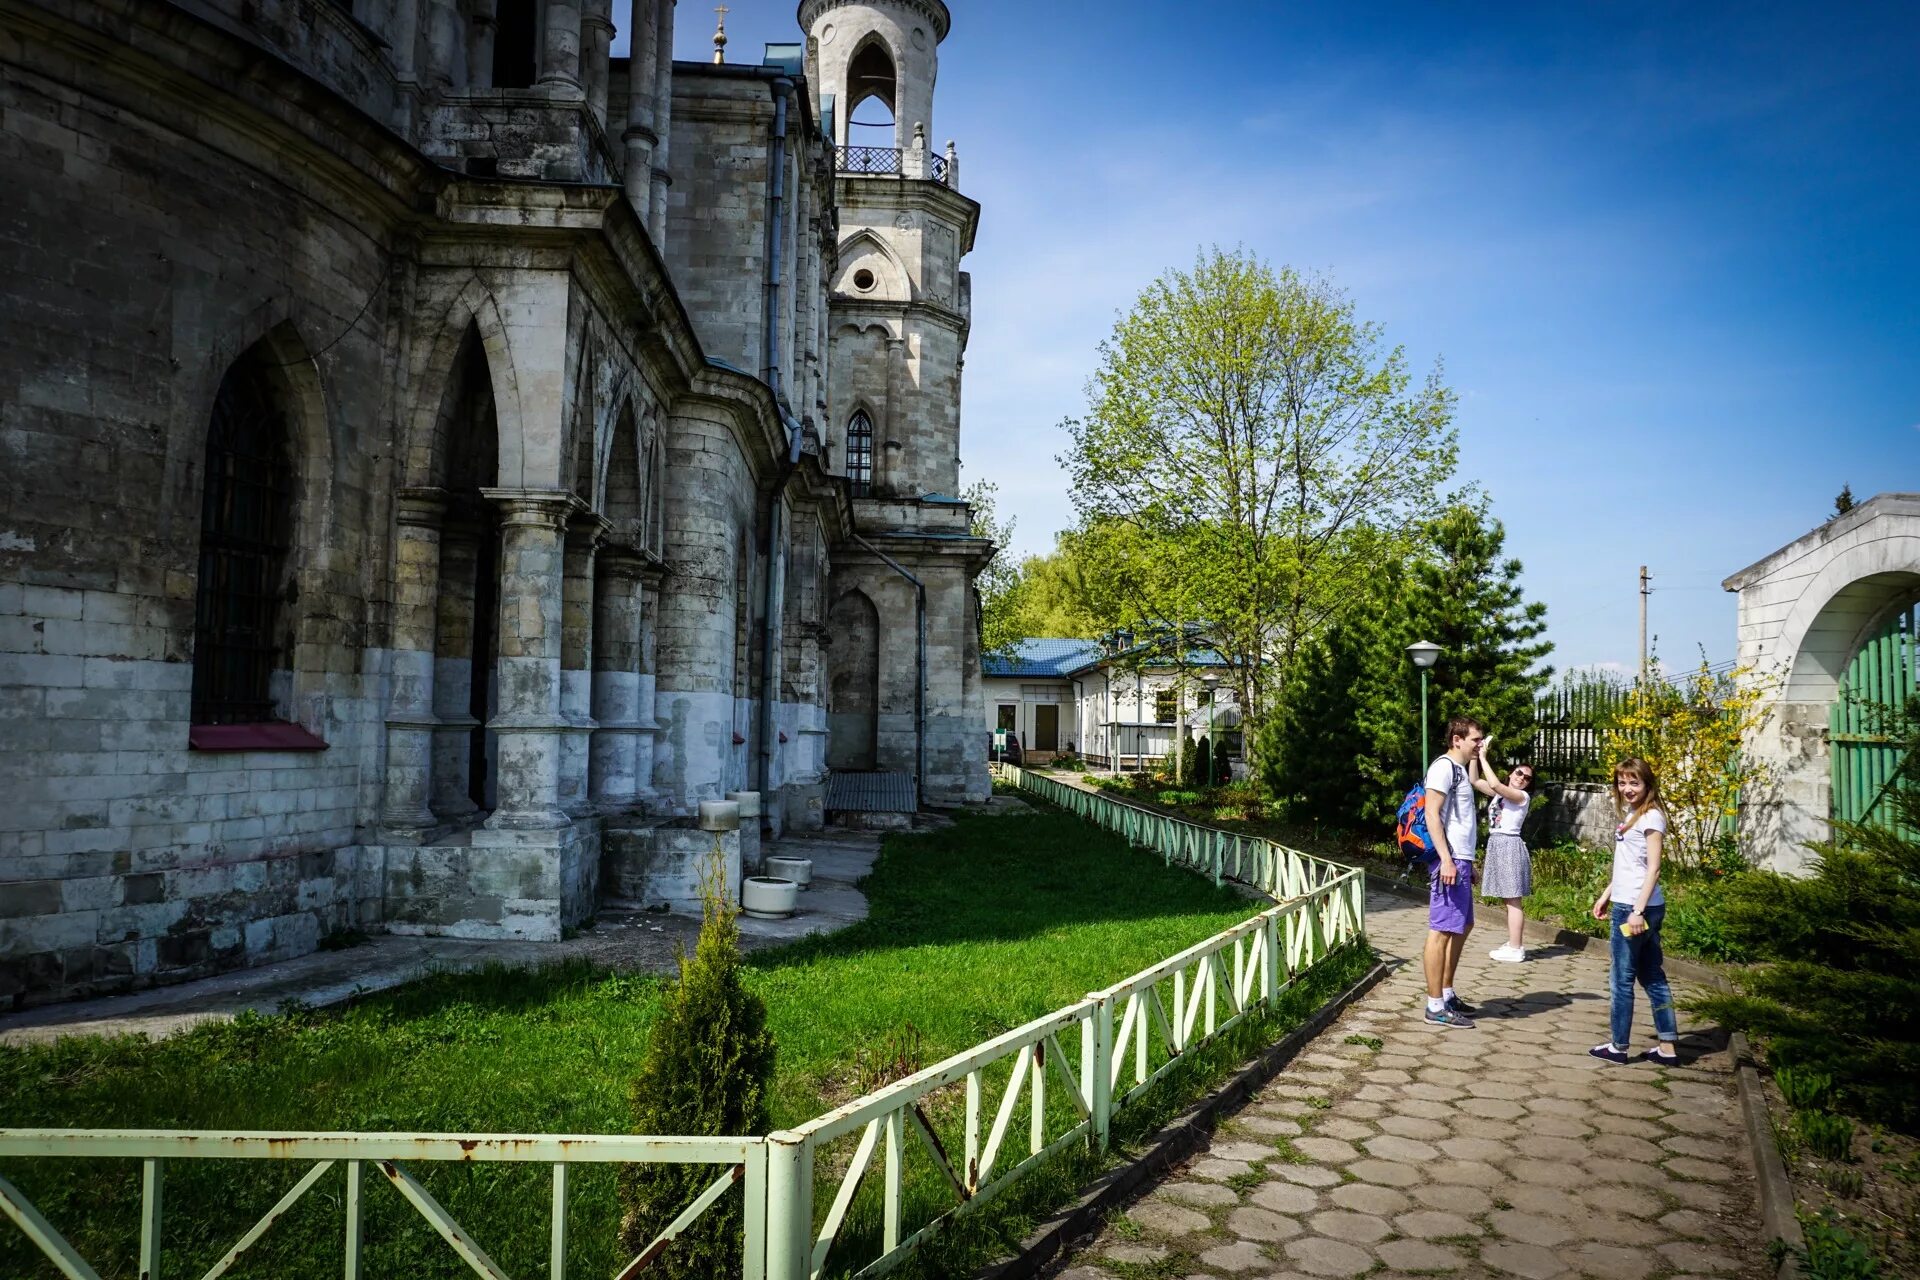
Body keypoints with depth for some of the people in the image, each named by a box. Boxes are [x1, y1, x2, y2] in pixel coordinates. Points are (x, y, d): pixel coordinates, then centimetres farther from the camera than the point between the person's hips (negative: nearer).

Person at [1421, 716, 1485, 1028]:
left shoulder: (1460, 769, 19)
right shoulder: (1444, 766, -11)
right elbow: (1432, 815, -19)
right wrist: (1446, 860, -24)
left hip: (1461, 861, 11)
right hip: (1450, 861, -11)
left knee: (1462, 926, 18)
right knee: (1442, 930, -8)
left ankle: (1446, 994, 27)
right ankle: (1436, 1006, -5)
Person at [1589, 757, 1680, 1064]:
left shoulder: (1651, 817, -12)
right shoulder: (1630, 815, 13)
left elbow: (1653, 869, -17)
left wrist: (1638, 911, -21)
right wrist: (1606, 895, 19)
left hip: (1637, 908, -9)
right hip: (1626, 905, 9)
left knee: (1623, 979, 1)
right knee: (1652, 976, 11)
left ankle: (1619, 1046, 11)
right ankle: (1667, 1047, 17)